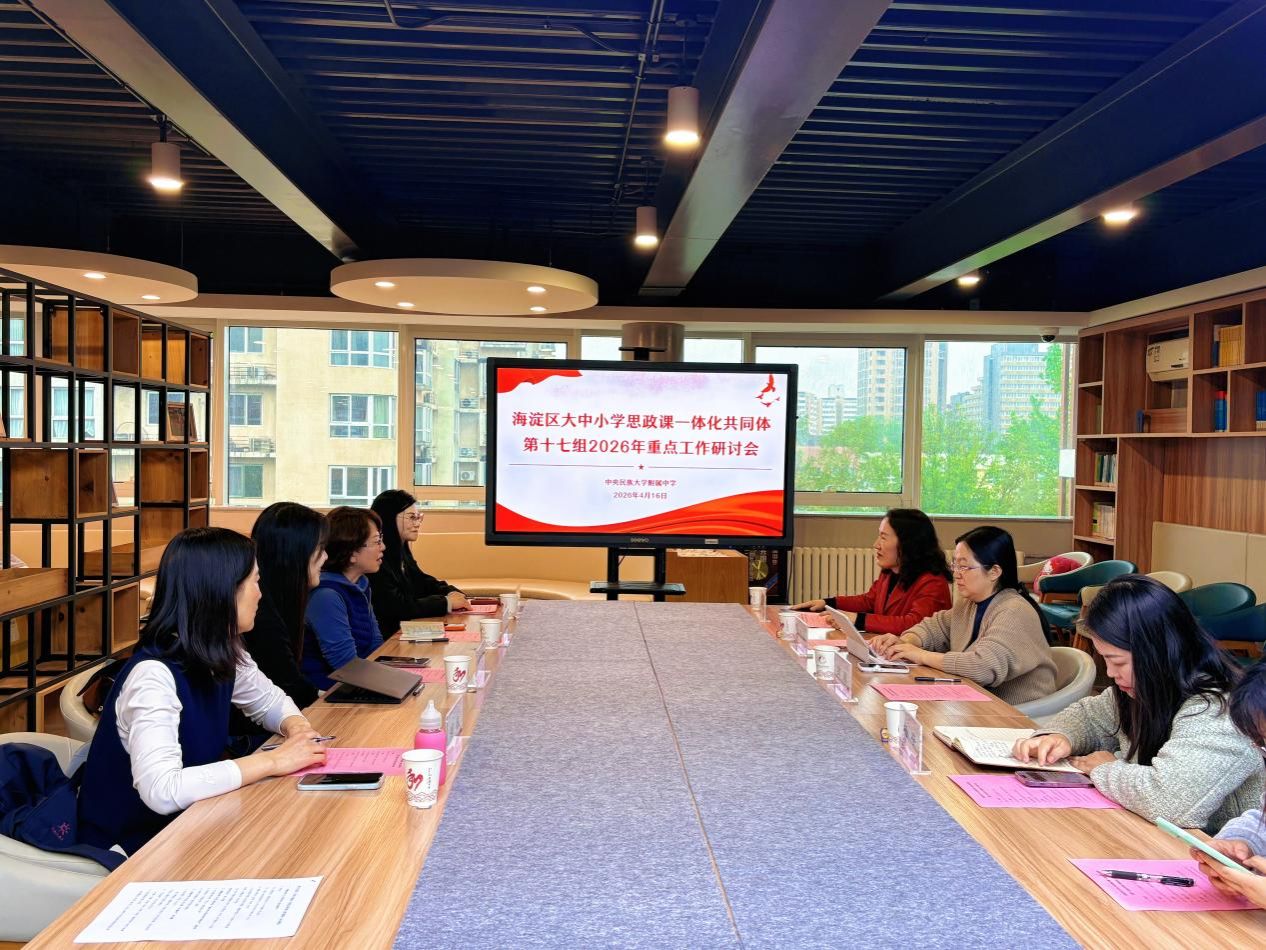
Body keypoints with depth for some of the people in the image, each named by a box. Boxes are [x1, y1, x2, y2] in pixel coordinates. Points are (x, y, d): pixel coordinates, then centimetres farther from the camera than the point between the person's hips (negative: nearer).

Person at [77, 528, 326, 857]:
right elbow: (162, 791, -38)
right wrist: (272, 761, -31)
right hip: (131, 845, -7)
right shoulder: (154, 674, -28)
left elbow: (270, 700, 14)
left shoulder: (222, 655, -4)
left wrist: (297, 729, -8)